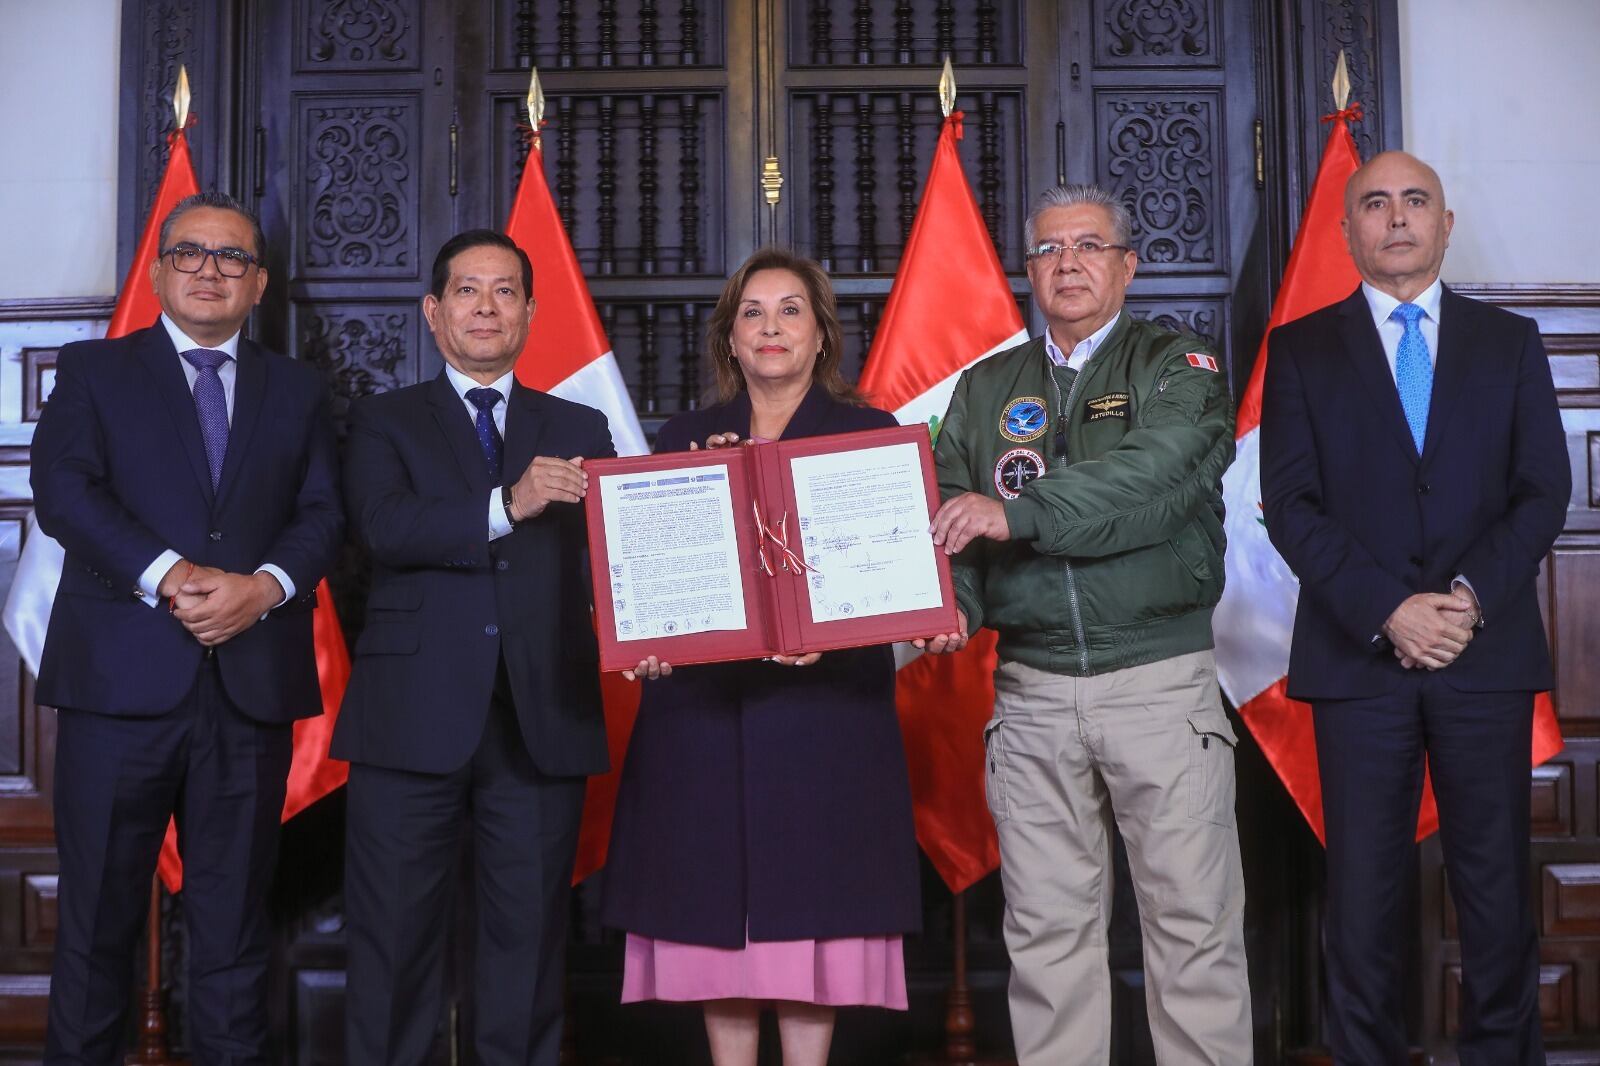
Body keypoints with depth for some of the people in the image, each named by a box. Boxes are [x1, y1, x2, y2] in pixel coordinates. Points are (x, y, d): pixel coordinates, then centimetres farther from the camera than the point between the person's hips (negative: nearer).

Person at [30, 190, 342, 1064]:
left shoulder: (296, 390, 16)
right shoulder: (94, 370, 10)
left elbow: (321, 513, 6)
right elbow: (62, 489, -5)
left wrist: (264, 585, -14)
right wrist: (167, 575, -19)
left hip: (253, 683, 2)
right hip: (122, 678, -2)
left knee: (235, 918, 9)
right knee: (98, 914, 5)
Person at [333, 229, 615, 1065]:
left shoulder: (580, 429, 16)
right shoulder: (384, 422, 10)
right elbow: (384, 525, -10)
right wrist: (507, 506, -21)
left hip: (542, 720, 2)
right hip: (414, 718, -2)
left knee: (531, 937, 7)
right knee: (393, 940, 4)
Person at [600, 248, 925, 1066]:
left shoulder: (870, 433, 5)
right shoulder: (683, 440, 12)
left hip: (825, 699, -2)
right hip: (703, 701, 2)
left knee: (810, 899, -1)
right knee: (713, 900, 3)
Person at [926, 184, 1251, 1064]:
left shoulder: (1178, 367, 4)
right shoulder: (985, 389, 15)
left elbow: (1155, 474, -16)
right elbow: (950, 520, 5)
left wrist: (1019, 512, -25)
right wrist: (950, 602, -15)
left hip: (1162, 683, -3)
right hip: (1031, 690, 3)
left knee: (1194, 922, 0)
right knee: (1048, 930, 7)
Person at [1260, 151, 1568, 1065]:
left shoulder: (1511, 342, 12)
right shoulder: (1302, 349, 8)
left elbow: (1545, 490, 4)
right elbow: (1292, 504, -1)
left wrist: (1471, 596, -11)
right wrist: (1387, 609, -12)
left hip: (1488, 651, 1)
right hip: (1359, 653, -1)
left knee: (1497, 881, 5)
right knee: (1364, 891, 3)